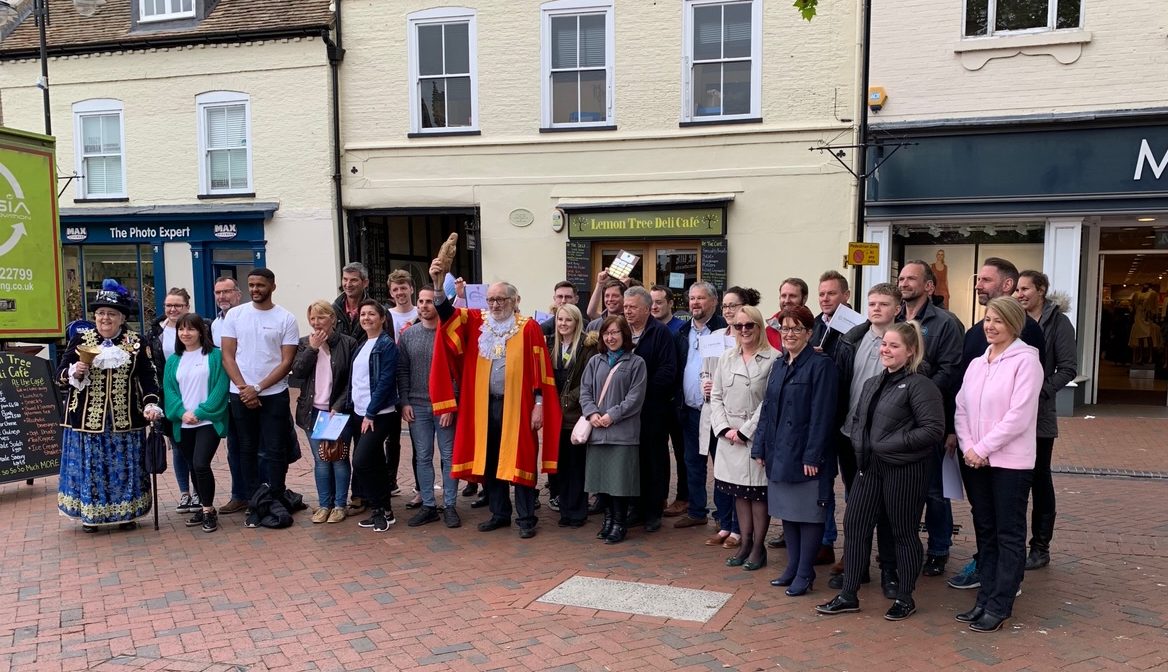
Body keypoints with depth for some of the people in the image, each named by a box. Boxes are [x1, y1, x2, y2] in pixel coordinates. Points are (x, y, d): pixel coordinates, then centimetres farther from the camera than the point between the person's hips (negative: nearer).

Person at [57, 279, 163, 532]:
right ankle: (90, 514, 19)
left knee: (124, 467, 8)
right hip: (86, 417, 0)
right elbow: (61, 374, 3)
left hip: (124, 419, 0)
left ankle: (126, 513, 19)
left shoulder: (136, 342, 3)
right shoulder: (80, 339, 1)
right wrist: (74, 372, -19)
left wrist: (150, 403, -11)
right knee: (89, 467, 6)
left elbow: (147, 377, 3)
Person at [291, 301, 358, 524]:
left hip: (338, 411, -3)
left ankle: (340, 505, 13)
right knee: (320, 460, 8)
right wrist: (312, 348, -12)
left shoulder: (348, 343, -5)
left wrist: (338, 407, -14)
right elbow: (297, 372, -4)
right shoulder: (305, 343, 9)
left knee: (339, 458, 3)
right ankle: (324, 504, 16)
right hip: (313, 411, 3)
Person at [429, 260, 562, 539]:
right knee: (489, 462, 11)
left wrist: (539, 403, -9)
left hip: (517, 405, -4)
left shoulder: (528, 328, -5)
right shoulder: (476, 322, 5)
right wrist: (438, 284, -24)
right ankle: (499, 513, 25)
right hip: (484, 405, 4)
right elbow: (447, 313, -8)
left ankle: (526, 518, 12)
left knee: (520, 461, 2)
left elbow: (540, 368, -5)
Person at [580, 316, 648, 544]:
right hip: (597, 430, 4)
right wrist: (591, 413, -8)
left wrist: (612, 415, -13)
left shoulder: (636, 363, 0)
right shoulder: (595, 361, 13)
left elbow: (635, 397, -7)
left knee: (620, 477, -4)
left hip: (622, 430, -4)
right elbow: (585, 391, 9)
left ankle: (620, 523, 9)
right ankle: (608, 518, 22)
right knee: (602, 476, 8)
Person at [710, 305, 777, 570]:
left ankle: (758, 547, 15)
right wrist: (724, 429, -4)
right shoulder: (726, 358, 9)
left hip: (757, 437, -5)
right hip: (729, 437, 5)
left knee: (759, 493, 3)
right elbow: (716, 396, 9)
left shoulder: (773, 359, -9)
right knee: (739, 493, 12)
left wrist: (745, 431, -13)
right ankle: (745, 543, 23)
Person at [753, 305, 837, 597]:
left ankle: (805, 573, 12)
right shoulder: (779, 365, 12)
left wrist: (812, 456, -19)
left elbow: (821, 414, -16)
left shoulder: (821, 365, -11)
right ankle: (793, 567, 26)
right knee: (786, 511, 14)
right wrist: (761, 447, 9)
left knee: (808, 513, 2)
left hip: (806, 455, -7)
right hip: (780, 453, 7)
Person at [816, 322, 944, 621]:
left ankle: (905, 598, 22)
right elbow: (856, 418, 22)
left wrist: (889, 444, -19)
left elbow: (934, 429, -18)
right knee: (854, 525, 7)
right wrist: (860, 443, 2)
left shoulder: (919, 385, -11)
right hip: (870, 465, 7)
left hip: (904, 469, -7)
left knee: (904, 532, 6)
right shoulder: (872, 384, 12)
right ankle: (848, 595, 17)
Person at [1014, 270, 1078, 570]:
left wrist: (1039, 390, -19)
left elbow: (1067, 369, -10)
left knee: (1039, 479, 6)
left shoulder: (1058, 322, -5)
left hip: (1039, 413, -4)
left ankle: (1040, 546, 16)